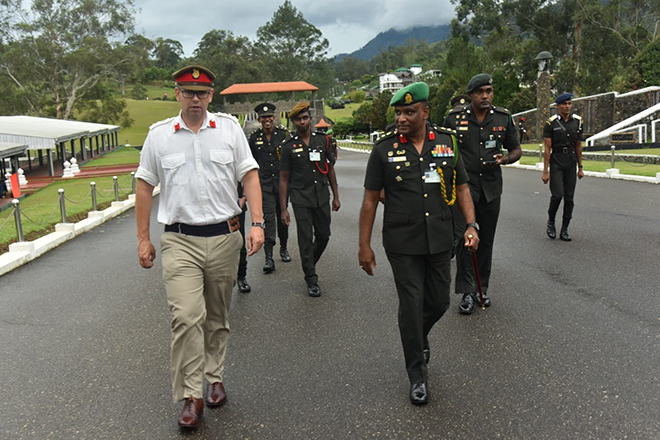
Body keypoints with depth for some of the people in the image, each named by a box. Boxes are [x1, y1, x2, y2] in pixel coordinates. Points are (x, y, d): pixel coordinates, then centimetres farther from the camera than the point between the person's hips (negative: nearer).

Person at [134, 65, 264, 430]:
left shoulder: (229, 128, 5)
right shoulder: (159, 134, 5)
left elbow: (249, 177, 3)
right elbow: (145, 187, 9)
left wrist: (257, 223, -8)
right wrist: (143, 239, 7)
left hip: (224, 236, 1)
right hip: (179, 240, -1)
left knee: (217, 317, 13)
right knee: (186, 317, -11)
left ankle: (214, 377, 30)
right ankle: (191, 396, 1)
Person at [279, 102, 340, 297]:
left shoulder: (323, 140, 4)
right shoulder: (288, 146, -3)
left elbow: (330, 169, 12)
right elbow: (284, 179, -1)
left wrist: (335, 196, 9)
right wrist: (283, 209, -4)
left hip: (322, 197, 3)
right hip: (301, 199, -3)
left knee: (323, 236, 10)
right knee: (306, 240, -1)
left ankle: (309, 265, 36)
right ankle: (311, 280, 10)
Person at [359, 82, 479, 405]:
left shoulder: (446, 143, 3)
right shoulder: (384, 149, -3)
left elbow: (461, 187, 10)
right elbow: (370, 199, -1)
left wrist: (471, 225, -4)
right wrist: (364, 245, -3)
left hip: (439, 240, 3)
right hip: (402, 243, -3)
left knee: (439, 301, 13)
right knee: (411, 305, 1)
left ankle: (419, 337, 47)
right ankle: (417, 376, 18)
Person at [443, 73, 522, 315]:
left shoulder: (504, 118, 3)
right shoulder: (455, 118, -4)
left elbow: (516, 150, 12)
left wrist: (504, 159, -10)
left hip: (491, 188, 3)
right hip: (463, 186, -2)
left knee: (486, 240, 10)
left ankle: (482, 288, 24)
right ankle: (467, 292, -2)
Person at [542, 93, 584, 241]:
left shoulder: (577, 121, 7)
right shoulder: (551, 123, -6)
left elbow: (578, 146, 14)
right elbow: (547, 149, -7)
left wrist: (580, 167, 13)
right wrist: (545, 172, -10)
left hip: (571, 162, 4)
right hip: (556, 162, -4)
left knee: (569, 197, 3)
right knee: (557, 195, -14)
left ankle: (564, 230, 11)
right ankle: (551, 222, 12)